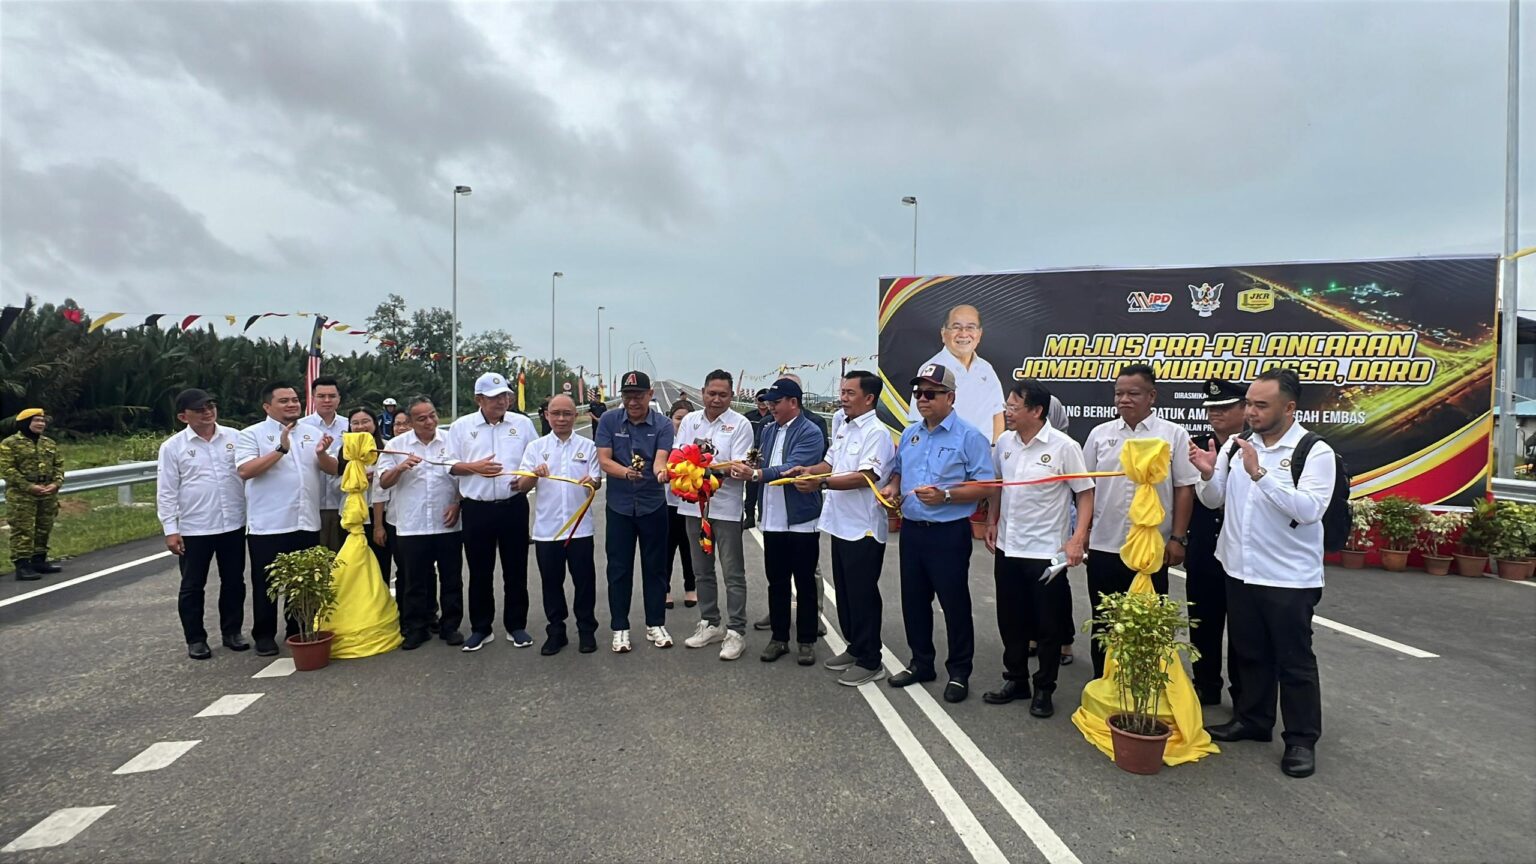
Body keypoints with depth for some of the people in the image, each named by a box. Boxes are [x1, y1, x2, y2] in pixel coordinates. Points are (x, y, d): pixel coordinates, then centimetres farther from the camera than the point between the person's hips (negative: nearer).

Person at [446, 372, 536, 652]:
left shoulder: (522, 423, 5)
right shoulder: (461, 426, 3)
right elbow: (449, 466, 5)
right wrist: (474, 467, -11)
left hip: (514, 506, 1)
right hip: (476, 508, 0)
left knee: (516, 569, 8)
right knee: (480, 571, 9)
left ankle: (516, 626, 21)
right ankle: (481, 628, 22)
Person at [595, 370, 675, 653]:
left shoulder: (663, 424, -8)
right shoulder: (609, 421, -5)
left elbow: (660, 459, -21)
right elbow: (604, 460, -11)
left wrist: (661, 472, -45)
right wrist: (626, 472, -31)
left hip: (653, 505, 0)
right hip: (619, 506, 1)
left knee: (655, 567, 8)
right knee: (619, 569, 7)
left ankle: (655, 624, 22)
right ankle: (620, 628, 19)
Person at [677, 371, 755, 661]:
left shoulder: (740, 424, -7)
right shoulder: (689, 421, 7)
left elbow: (739, 466, -12)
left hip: (726, 507, -5)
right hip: (694, 504, 5)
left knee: (733, 573, 0)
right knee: (702, 570, 15)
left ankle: (736, 631, 8)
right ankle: (710, 624, 29)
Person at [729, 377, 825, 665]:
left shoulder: (810, 433, -11)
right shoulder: (768, 430, 10)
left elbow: (792, 468, -23)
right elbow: (762, 464, 11)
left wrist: (756, 474, -33)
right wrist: (746, 468, -12)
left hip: (801, 520, -6)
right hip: (772, 519, 6)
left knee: (805, 583, 6)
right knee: (776, 582, 13)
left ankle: (807, 641, 18)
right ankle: (779, 637, 25)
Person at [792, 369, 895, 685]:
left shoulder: (877, 433, -16)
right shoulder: (843, 428, 12)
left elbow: (865, 477, -25)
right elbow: (831, 463, 19)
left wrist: (821, 483, -29)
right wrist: (807, 470, -1)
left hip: (864, 528, -9)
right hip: (840, 524, 9)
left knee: (862, 595, 1)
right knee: (844, 592, 17)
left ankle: (870, 661, 13)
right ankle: (855, 647, 32)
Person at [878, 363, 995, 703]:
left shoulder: (969, 436, -11)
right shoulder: (909, 434, 11)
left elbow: (985, 486, -15)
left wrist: (944, 495, -26)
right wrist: (892, 486, 1)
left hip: (949, 534, -7)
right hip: (911, 530, 7)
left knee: (954, 604, 4)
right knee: (913, 600, 15)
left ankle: (959, 673, 19)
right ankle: (921, 663, 32)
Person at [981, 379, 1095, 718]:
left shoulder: (1064, 447, -14)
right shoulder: (1004, 443, 2)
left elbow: (1086, 493, -10)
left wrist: (1078, 539, -18)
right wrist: (992, 522, 11)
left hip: (1046, 551, -5)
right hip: (1007, 548, 5)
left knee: (1048, 625, 7)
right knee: (1011, 620, 15)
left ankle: (1043, 690, 22)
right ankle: (1015, 681, 31)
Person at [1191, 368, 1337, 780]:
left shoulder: (1315, 451, -12)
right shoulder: (1236, 445, 4)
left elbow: (1309, 509, -24)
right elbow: (1213, 500, 8)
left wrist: (1260, 473, -30)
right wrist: (1208, 474, -13)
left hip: (1289, 578, -5)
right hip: (1240, 570, 6)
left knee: (1294, 661, 7)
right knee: (1249, 653, 19)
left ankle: (1302, 739, 21)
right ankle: (1252, 720, 35)